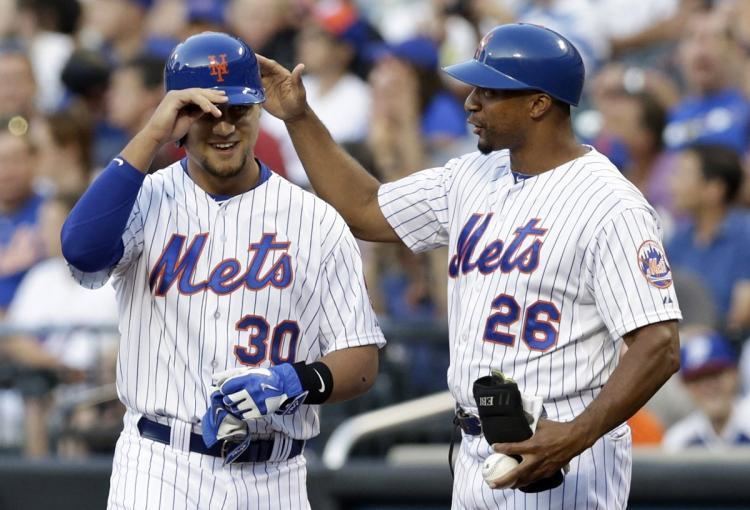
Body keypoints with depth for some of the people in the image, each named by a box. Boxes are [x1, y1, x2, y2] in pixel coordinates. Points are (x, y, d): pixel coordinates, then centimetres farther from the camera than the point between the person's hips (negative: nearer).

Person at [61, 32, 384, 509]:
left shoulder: (316, 221, 5)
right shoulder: (147, 200, 3)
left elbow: (362, 361, 3)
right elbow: (83, 249, -19)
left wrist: (299, 381, -19)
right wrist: (151, 137, -17)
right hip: (159, 471, -2)